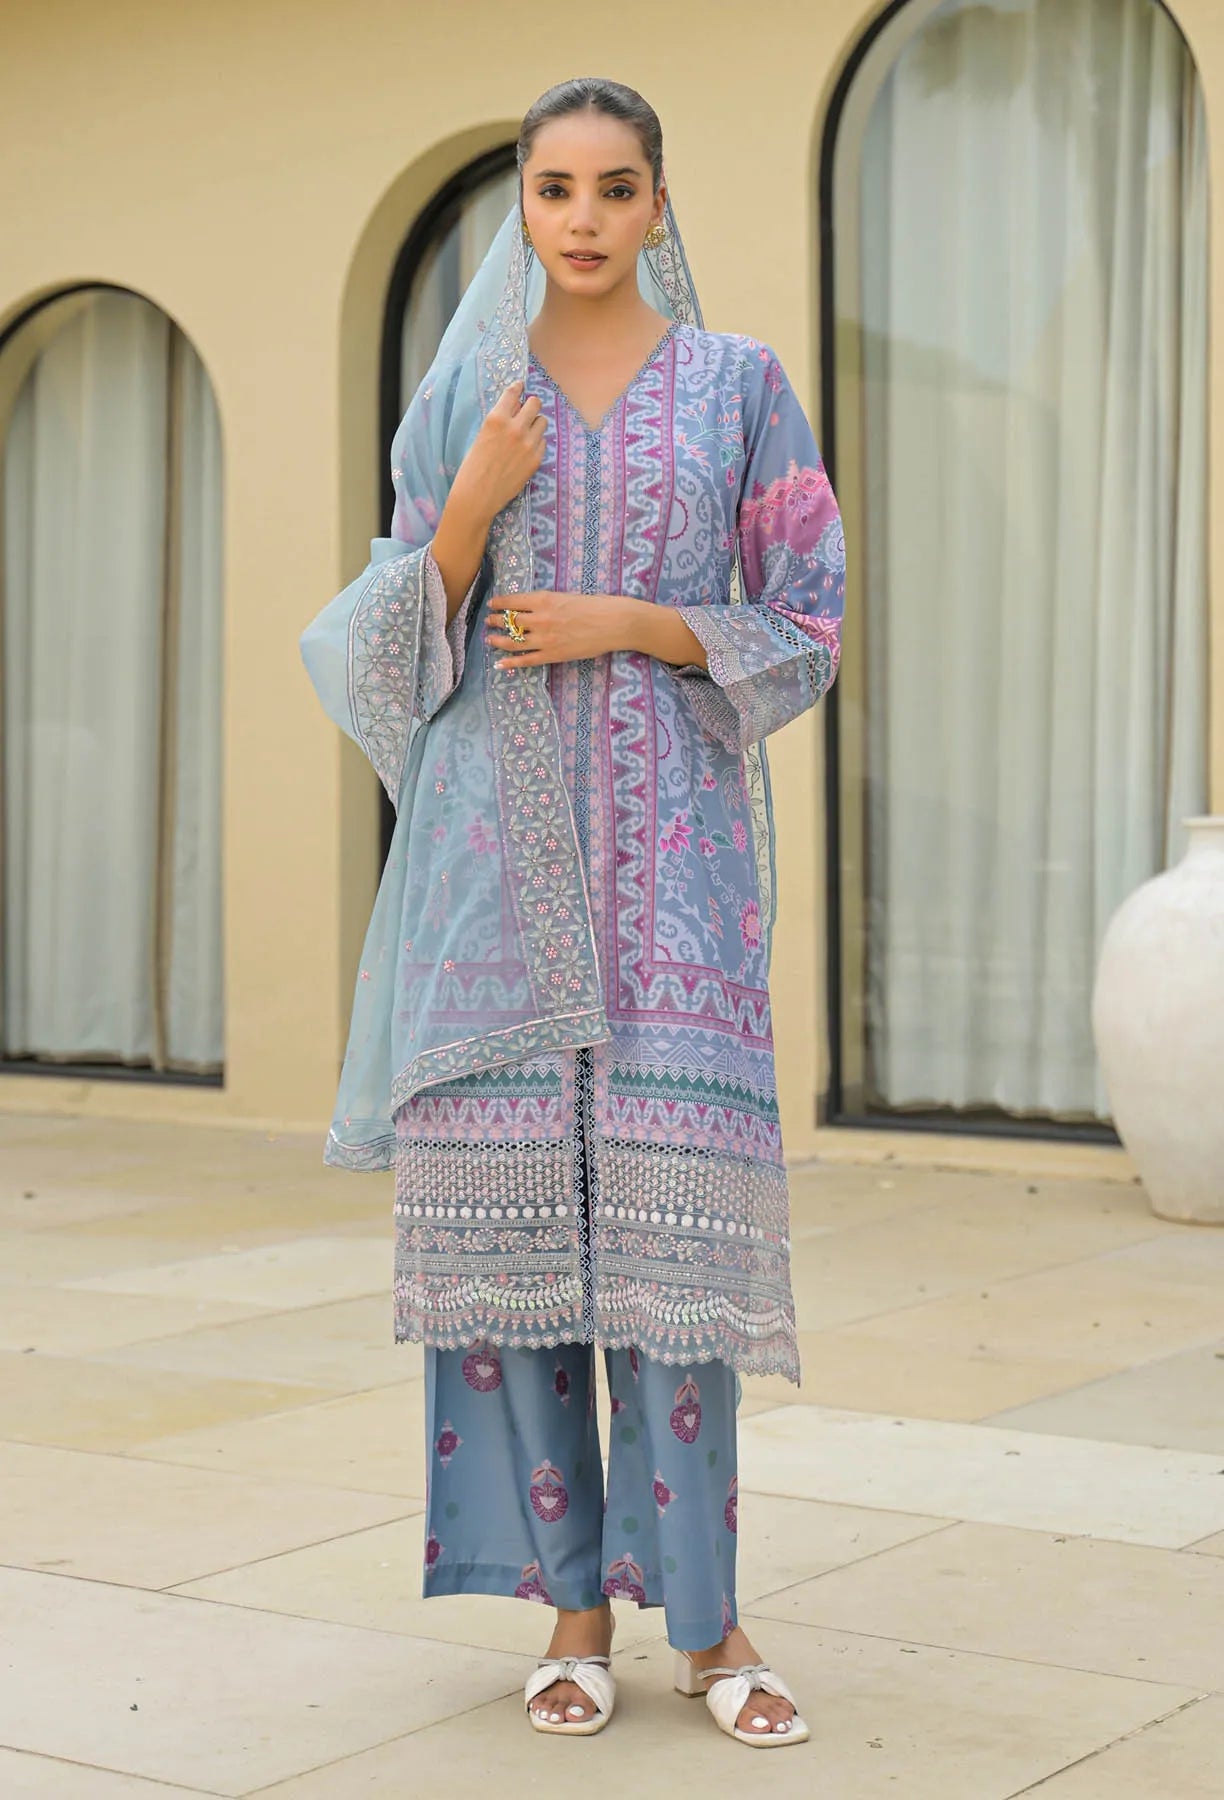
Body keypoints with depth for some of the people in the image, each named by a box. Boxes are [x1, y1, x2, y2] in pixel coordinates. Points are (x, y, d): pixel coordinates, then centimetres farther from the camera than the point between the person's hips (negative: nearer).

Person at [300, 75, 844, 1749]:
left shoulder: (740, 383, 6)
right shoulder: (463, 393, 11)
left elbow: (807, 624, 4)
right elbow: (407, 633, 10)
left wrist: (625, 622, -8)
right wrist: (473, 505, -7)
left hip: (671, 838, -1)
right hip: (500, 836, 2)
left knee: (671, 1199, -7)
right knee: (511, 1186, -2)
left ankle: (702, 1609, 3)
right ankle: (575, 1595, 8)